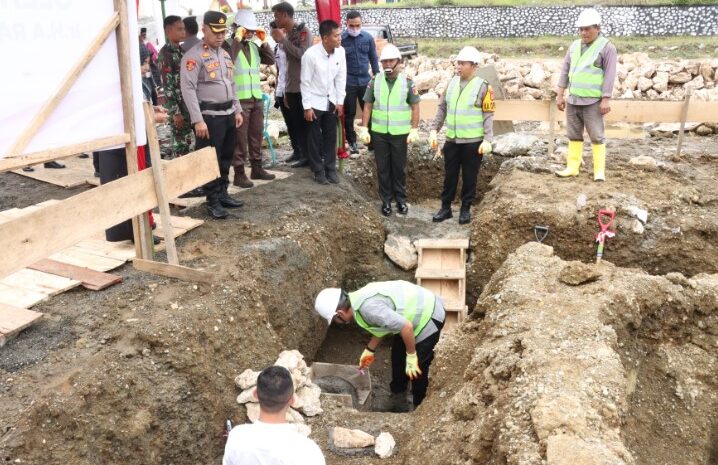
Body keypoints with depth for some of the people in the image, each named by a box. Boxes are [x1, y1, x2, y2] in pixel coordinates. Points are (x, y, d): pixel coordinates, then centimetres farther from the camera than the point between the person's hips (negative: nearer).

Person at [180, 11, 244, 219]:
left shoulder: (225, 54, 15)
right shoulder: (194, 56, -11)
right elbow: (188, 89, -17)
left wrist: (237, 110, 15)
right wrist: (198, 120, -21)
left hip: (228, 114, 8)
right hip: (209, 116, -8)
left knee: (226, 157, 14)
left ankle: (223, 194, 26)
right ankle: (212, 201, 8)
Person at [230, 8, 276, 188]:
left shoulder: (254, 45, 14)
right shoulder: (229, 44, -8)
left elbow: (270, 60, 11)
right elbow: (228, 60, -27)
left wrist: (264, 41, 2)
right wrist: (238, 38, -22)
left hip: (256, 97, 7)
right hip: (239, 99, -7)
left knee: (256, 134, 14)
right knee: (240, 137, -2)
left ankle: (257, 168, 25)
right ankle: (239, 173, 4)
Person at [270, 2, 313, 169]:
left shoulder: (303, 31, -7)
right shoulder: (286, 33, 14)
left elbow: (303, 55, -22)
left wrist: (282, 39, -15)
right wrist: (286, 89, 16)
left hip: (303, 87, -7)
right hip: (291, 87, 7)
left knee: (302, 123, -2)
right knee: (293, 122, 11)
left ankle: (307, 156, 6)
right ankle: (299, 151, 22)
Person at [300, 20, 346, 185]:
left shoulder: (340, 51, -10)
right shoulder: (311, 54, -22)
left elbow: (341, 77, -1)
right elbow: (305, 82, -15)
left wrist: (340, 101, 0)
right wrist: (307, 107, -13)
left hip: (331, 101, 4)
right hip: (315, 102, -4)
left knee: (331, 137, 10)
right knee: (315, 138, 7)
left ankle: (330, 169, 23)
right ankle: (318, 171, 21)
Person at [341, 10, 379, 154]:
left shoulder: (368, 38, 0)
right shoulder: (340, 39, -8)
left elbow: (373, 59, 9)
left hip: (365, 81, 2)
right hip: (347, 83, -2)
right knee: (349, 114, 7)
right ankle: (351, 142, 20)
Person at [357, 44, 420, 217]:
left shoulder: (407, 81, -3)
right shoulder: (375, 81, 0)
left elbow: (415, 107, -1)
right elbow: (367, 106, 3)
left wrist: (414, 130, -7)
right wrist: (363, 128, -2)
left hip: (400, 133, -1)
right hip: (379, 133, 1)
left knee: (399, 168, 9)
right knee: (383, 168, 8)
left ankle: (401, 199, 23)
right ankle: (386, 201, 19)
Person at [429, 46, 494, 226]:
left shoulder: (483, 87, -9)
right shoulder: (452, 82, 6)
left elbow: (488, 115, -9)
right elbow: (442, 108, 10)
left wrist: (487, 139, -15)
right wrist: (434, 130, 3)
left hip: (473, 142, -4)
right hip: (452, 140, 4)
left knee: (469, 177, 7)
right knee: (450, 175, 12)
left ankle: (466, 209, 21)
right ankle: (445, 207, 23)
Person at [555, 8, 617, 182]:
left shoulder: (607, 47, -6)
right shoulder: (574, 45, 10)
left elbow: (609, 75, -10)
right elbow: (565, 70, 12)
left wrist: (606, 100, -15)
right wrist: (560, 95, 8)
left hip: (592, 101, -5)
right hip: (573, 100, 6)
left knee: (596, 136, -3)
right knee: (574, 135, 9)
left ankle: (599, 171, 2)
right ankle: (572, 167, 16)